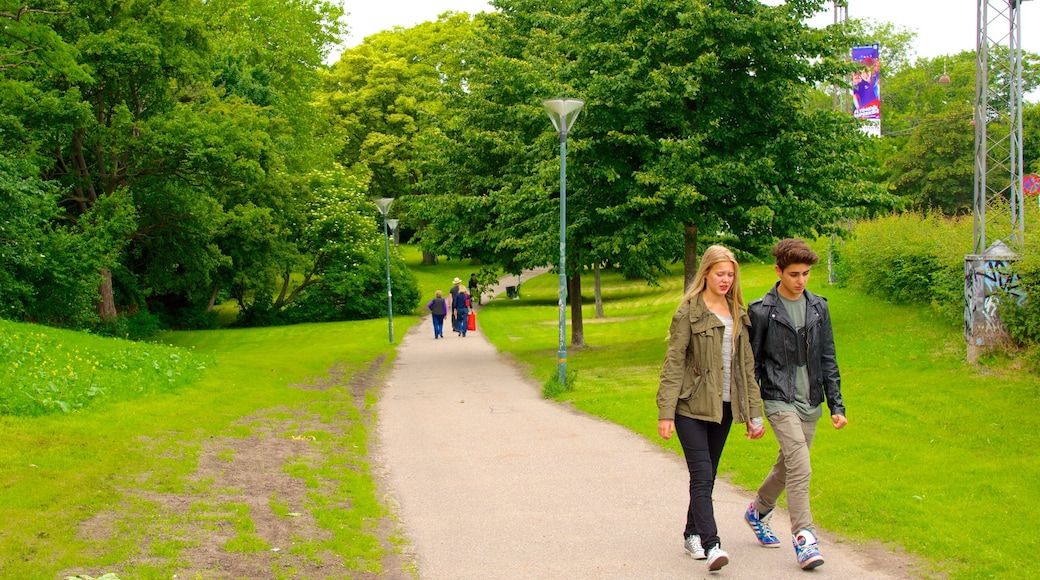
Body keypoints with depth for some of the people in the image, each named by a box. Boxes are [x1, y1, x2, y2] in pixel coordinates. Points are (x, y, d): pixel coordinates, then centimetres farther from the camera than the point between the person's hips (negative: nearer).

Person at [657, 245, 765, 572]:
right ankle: (711, 545, -16)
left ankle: (692, 535, 25)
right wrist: (665, 412, -13)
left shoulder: (737, 313, 10)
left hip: (724, 407, 5)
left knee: (707, 476, 12)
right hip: (692, 407, -5)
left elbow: (746, 365, 12)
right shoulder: (689, 312, -6)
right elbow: (674, 363, -8)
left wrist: (754, 412, 9)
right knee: (702, 477, -11)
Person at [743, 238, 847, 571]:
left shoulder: (818, 308, 6)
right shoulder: (762, 311, -7)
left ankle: (757, 511, 39)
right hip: (780, 401, -5)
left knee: (788, 466, 16)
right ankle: (803, 538, -11)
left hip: (810, 403, 5)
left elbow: (828, 360, 11)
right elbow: (752, 365, -2)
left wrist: (836, 405, 6)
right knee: (800, 467, -17)